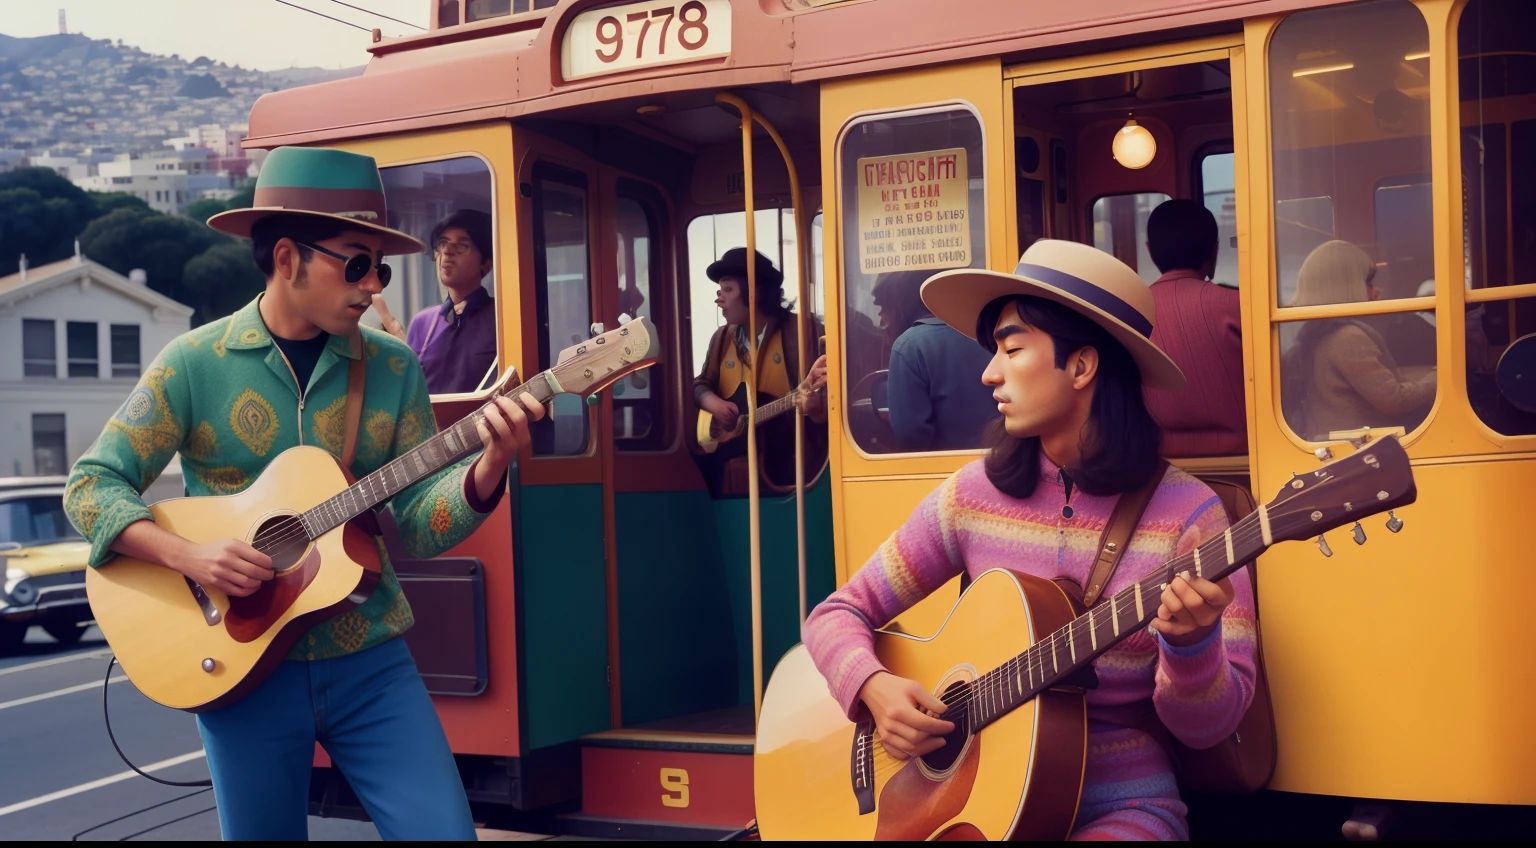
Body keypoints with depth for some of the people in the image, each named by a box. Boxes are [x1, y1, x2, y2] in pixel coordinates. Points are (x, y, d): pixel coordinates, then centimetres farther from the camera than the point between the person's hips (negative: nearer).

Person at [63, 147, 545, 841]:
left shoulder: (392, 368, 2)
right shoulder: (196, 363, -4)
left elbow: (418, 526, -1)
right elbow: (92, 485, -2)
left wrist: (486, 471, -21)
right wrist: (188, 556, -18)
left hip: (369, 661, 2)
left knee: (443, 829, -9)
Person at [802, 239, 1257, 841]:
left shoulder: (1186, 514, -8)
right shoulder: (975, 494, 0)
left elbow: (1204, 726, -8)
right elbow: (839, 613, 4)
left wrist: (1192, 644, -29)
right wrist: (875, 689, -15)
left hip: (1118, 805, -2)